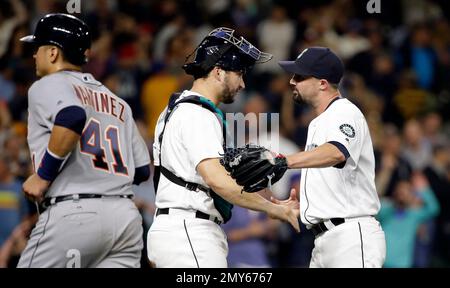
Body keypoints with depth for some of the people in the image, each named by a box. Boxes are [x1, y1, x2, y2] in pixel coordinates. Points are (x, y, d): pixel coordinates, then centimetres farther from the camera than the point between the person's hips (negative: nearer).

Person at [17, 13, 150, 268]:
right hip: (127, 216, 7)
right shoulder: (117, 102, 23)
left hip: (73, 212, -7)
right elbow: (143, 170, 18)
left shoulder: (49, 85, 3)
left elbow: (73, 117, -21)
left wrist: (43, 176, -13)